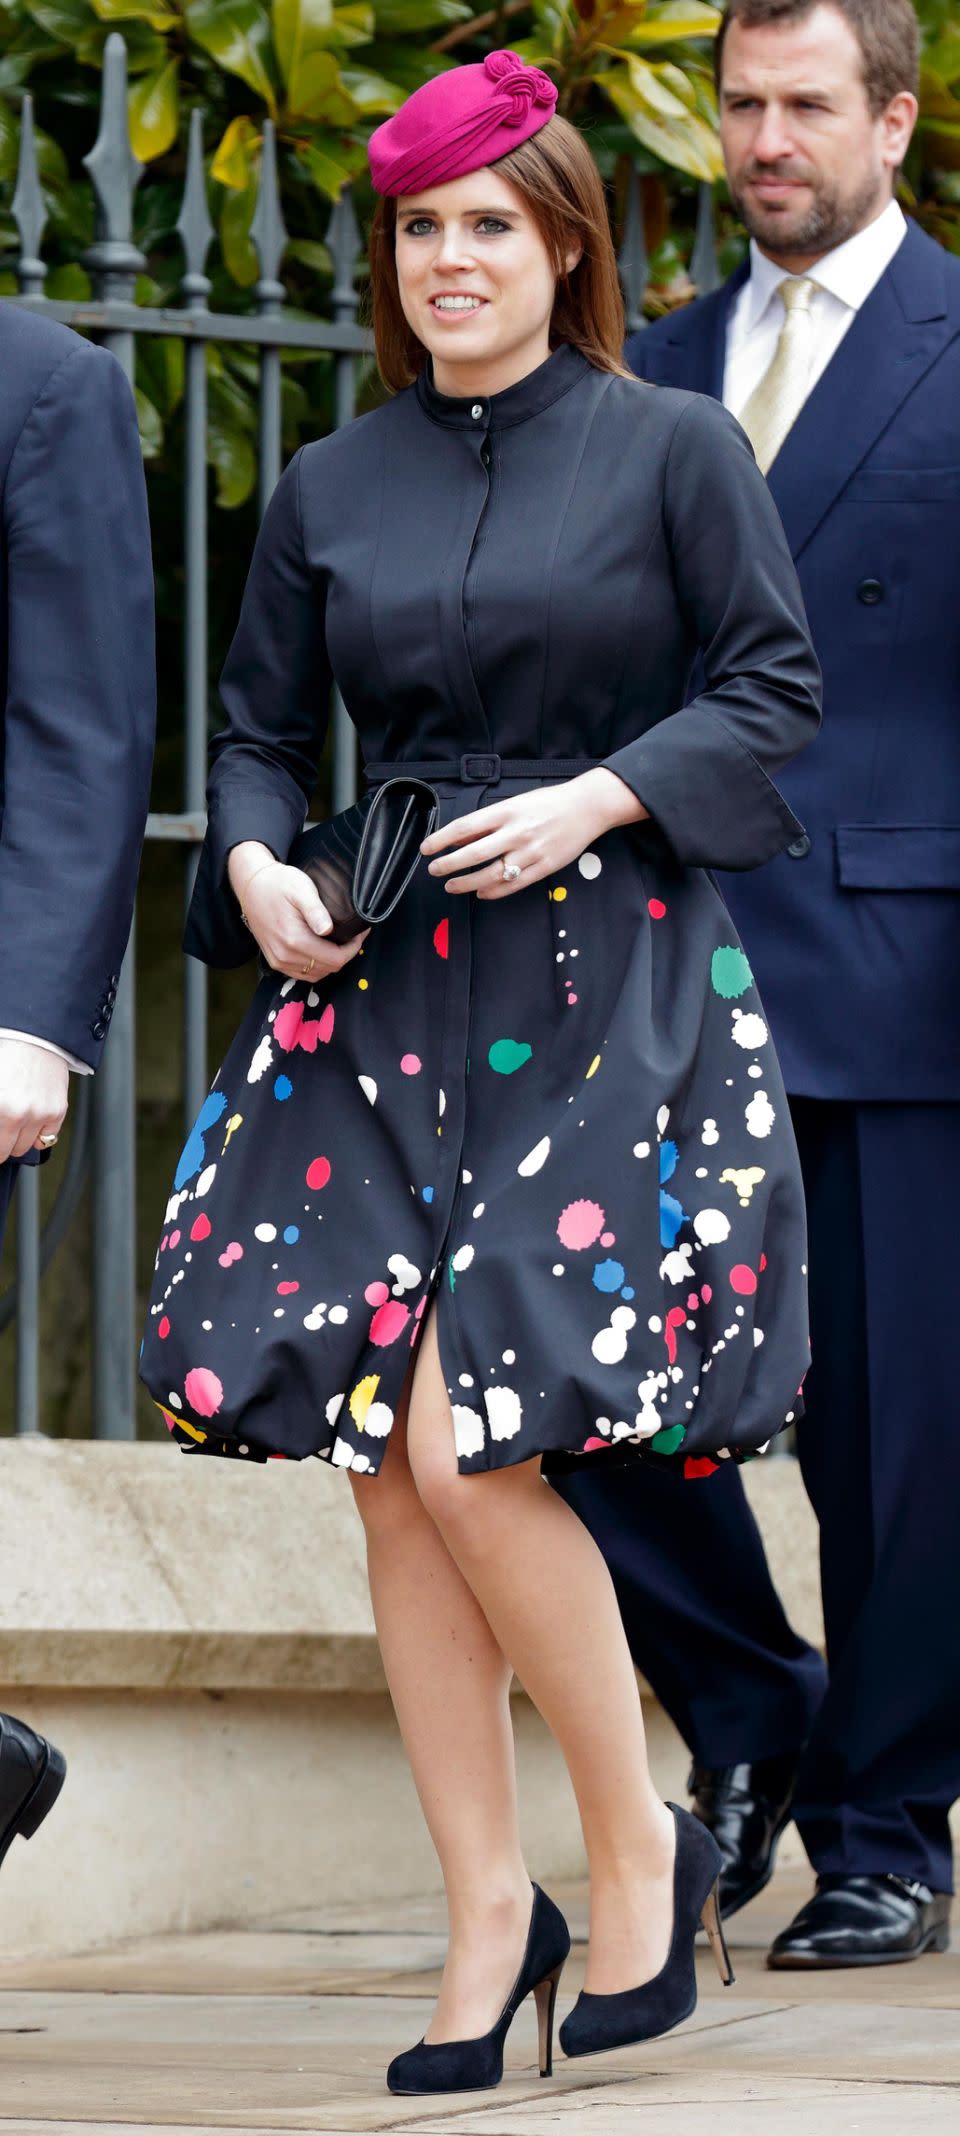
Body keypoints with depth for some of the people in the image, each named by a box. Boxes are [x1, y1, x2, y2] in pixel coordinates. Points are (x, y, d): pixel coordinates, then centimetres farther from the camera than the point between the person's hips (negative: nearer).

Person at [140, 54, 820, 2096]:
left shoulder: (674, 449, 0)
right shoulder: (331, 488, 11)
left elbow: (777, 690, -1)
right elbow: (260, 727, 17)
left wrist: (592, 799, -13)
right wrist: (258, 864, -3)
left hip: (604, 991, -5)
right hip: (379, 996, 5)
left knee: (466, 1445, -15)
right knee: (388, 1469, 0)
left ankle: (638, 1840, 5)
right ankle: (489, 1918, 9)